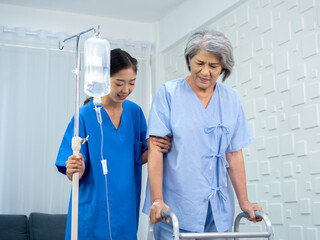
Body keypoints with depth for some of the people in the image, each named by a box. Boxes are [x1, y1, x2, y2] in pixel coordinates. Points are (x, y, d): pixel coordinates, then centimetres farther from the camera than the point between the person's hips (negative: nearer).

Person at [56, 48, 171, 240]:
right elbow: (74, 175, -11)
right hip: (94, 211, -4)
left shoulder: (135, 112, 3)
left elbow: (137, 158, 8)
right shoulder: (86, 115, -12)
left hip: (126, 209, 4)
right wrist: (75, 170, -34)